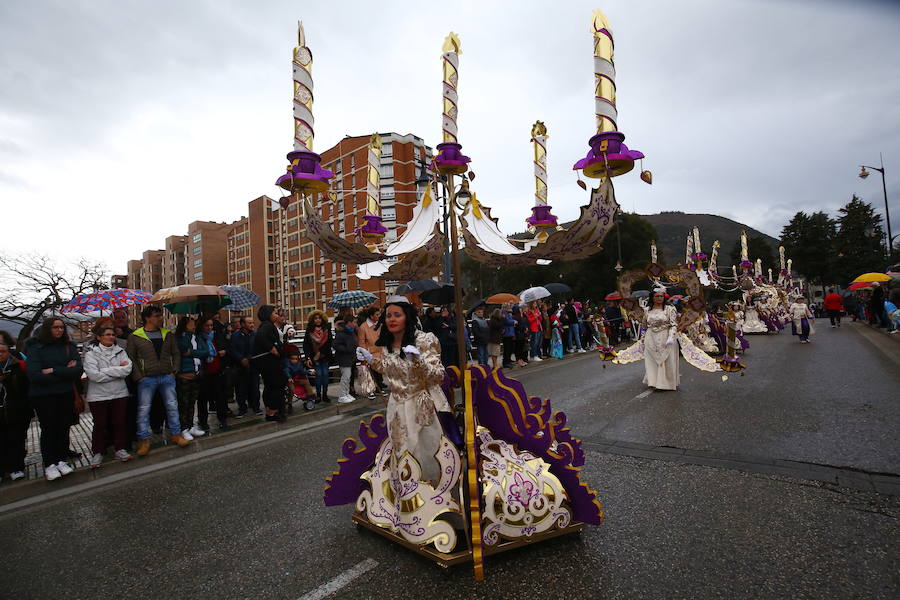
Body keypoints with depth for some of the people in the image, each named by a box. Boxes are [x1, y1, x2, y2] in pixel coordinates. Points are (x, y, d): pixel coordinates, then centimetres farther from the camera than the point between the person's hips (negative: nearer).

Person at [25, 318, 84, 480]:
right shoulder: (36, 348, -3)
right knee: (48, 429, 5)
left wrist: (53, 371, -15)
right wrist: (65, 372, -11)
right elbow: (34, 375, -14)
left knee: (63, 428, 7)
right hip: (43, 397, -2)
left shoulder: (70, 347, 4)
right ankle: (49, 465, 16)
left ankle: (61, 461, 21)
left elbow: (78, 370, -7)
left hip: (66, 395, 2)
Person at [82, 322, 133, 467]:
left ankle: (120, 449, 20)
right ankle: (97, 453, 21)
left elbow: (128, 369, -9)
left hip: (119, 394, 3)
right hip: (98, 395, -3)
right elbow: (94, 375, -18)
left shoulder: (120, 351, 5)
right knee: (100, 425, 7)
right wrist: (118, 370, -12)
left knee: (119, 422, 8)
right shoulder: (91, 353, -5)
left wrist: (106, 371, -16)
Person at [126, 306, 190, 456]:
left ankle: (175, 434, 20)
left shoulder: (168, 334, 8)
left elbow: (176, 354, 12)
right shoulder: (135, 336, -1)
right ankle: (143, 440, 14)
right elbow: (130, 358, -2)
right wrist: (139, 377, -8)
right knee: (143, 409, 3)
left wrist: (174, 371, 2)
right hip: (147, 379, -3)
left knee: (172, 406, 6)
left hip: (167, 377, 3)